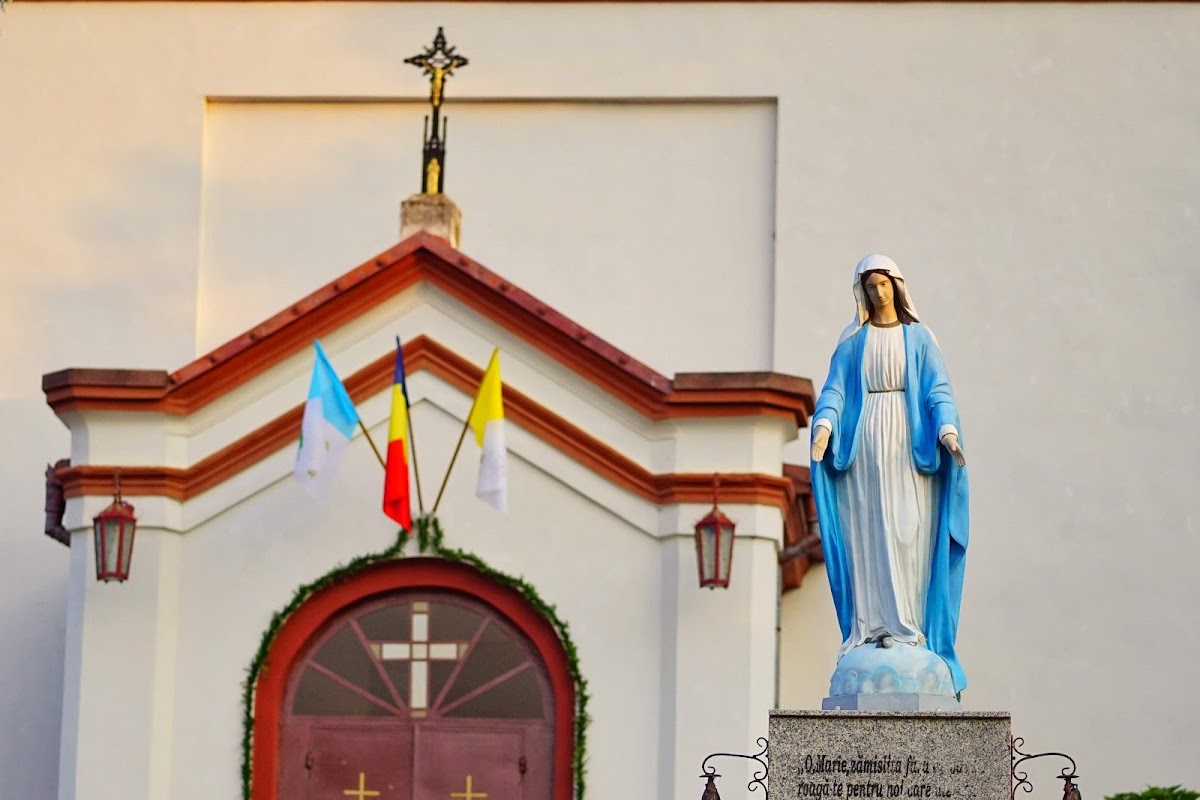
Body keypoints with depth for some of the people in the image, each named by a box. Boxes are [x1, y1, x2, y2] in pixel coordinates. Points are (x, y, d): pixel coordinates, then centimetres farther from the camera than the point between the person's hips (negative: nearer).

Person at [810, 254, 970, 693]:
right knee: (864, 537, -3)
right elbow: (834, 389, 2)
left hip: (907, 446, -1)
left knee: (907, 535, -7)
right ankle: (868, 625, -5)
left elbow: (938, 390, 1)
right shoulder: (852, 341, 12)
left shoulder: (919, 337, 8)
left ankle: (905, 624, -8)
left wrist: (947, 429, -16)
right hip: (862, 447, 1)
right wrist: (825, 424, -17)